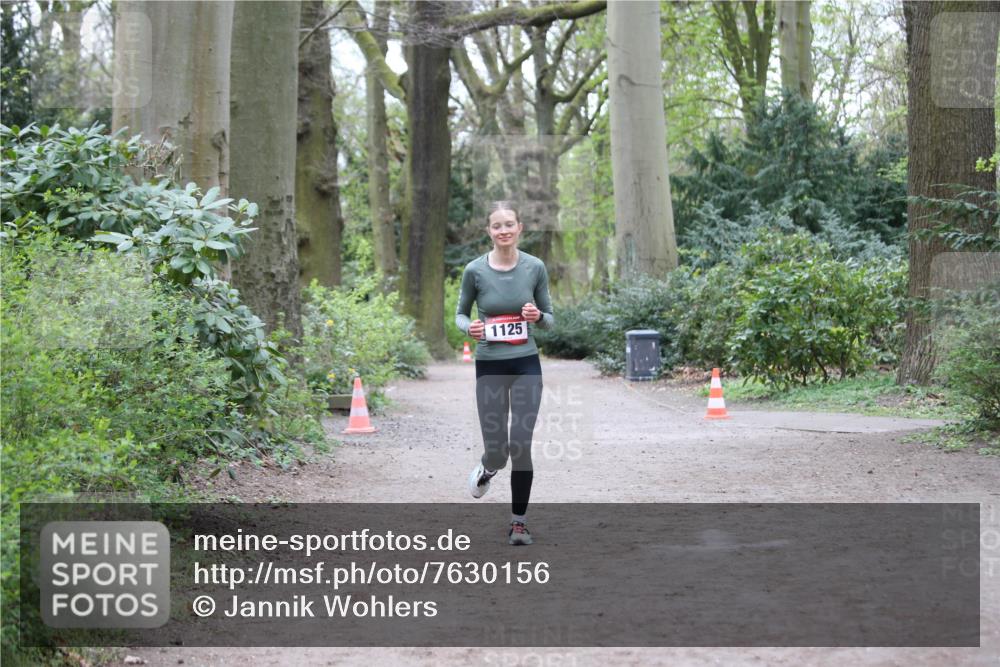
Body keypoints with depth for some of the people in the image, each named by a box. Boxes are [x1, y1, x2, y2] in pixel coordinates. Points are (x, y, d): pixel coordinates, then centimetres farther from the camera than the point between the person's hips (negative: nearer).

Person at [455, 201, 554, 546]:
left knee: (521, 445, -5)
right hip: (490, 366, 0)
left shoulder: (535, 267, -4)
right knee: (497, 451, 0)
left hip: (527, 365, 0)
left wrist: (538, 316, -16)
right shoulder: (475, 270, -6)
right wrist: (469, 328, -14)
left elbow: (549, 318, 6)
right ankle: (487, 467, 39)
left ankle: (518, 521, 11)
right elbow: (460, 313, 8)